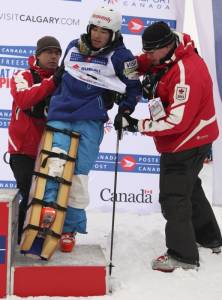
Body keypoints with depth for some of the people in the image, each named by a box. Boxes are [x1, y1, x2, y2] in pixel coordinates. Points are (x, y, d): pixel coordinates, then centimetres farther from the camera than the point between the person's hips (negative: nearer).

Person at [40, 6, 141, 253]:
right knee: (56, 162, -21)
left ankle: (70, 227, 13)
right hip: (60, 114, 3)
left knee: (78, 174, 0)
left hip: (90, 121, -3)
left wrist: (125, 112, -1)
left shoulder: (120, 56, -1)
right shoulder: (74, 46, 10)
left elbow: (134, 88, 8)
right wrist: (48, 101, 23)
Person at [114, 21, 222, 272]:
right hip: (183, 140, 10)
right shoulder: (165, 56, -2)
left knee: (173, 197, -5)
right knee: (189, 187, 24)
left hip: (187, 142, -10)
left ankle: (183, 256, 7)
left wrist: (136, 125, -27)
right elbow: (145, 63, 19)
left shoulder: (186, 73, -29)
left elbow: (176, 121, -30)